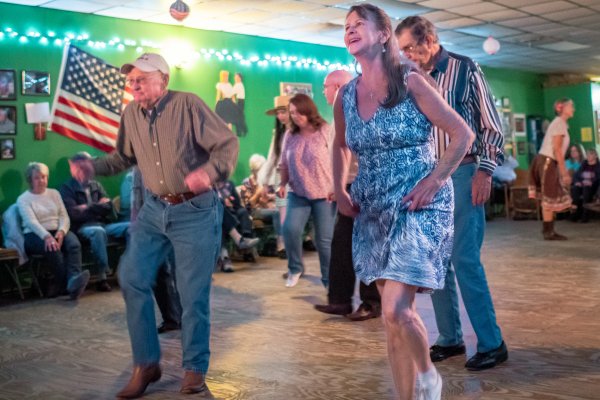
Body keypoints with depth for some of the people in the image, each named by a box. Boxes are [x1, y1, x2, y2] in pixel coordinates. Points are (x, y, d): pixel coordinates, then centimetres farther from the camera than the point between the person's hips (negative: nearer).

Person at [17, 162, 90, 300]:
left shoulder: (54, 193, 17)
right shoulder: (23, 199, 4)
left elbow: (64, 216, 8)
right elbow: (31, 222, -13)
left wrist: (61, 231, -16)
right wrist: (47, 236, -32)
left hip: (57, 232, 3)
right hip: (35, 235, -3)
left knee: (74, 244, -32)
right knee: (53, 249, -38)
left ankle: (73, 280, -51)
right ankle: (69, 284, -32)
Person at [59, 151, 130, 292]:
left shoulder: (96, 185, 22)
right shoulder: (66, 188, 5)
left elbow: (108, 206, 9)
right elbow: (74, 214, -9)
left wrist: (89, 208, -5)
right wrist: (98, 207, -2)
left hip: (104, 224, 5)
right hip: (83, 227, -5)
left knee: (130, 227, -21)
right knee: (98, 231, -39)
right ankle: (102, 278, -35)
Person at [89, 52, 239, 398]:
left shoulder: (188, 104, -14)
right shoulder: (131, 113, 3)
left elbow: (228, 144, -15)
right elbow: (123, 157, 17)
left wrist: (209, 172, -33)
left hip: (195, 211, -6)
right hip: (154, 209, 6)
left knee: (193, 292, -1)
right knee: (132, 278, 2)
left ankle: (195, 371, 16)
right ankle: (146, 363, 17)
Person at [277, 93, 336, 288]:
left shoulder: (325, 131, -5)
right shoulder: (290, 134, 6)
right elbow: (284, 164, 14)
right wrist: (283, 184, 1)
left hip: (324, 193, -3)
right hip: (298, 193, 3)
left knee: (324, 239, 0)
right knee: (290, 229, -14)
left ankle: (329, 279, 15)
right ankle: (295, 268, 11)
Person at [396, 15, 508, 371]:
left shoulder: (465, 69, -3)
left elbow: (492, 125, -5)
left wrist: (484, 170, -14)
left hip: (462, 174, -6)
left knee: (465, 259, -11)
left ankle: (492, 343, 1)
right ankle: (450, 339, 18)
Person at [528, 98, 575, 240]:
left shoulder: (560, 123, 20)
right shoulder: (559, 123, -10)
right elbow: (557, 149, -17)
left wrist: (563, 171, 19)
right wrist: (564, 171, -19)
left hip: (548, 162, 10)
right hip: (547, 162, -10)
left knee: (552, 198, 10)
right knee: (549, 198, -5)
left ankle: (549, 230, 13)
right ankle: (548, 232, -1)